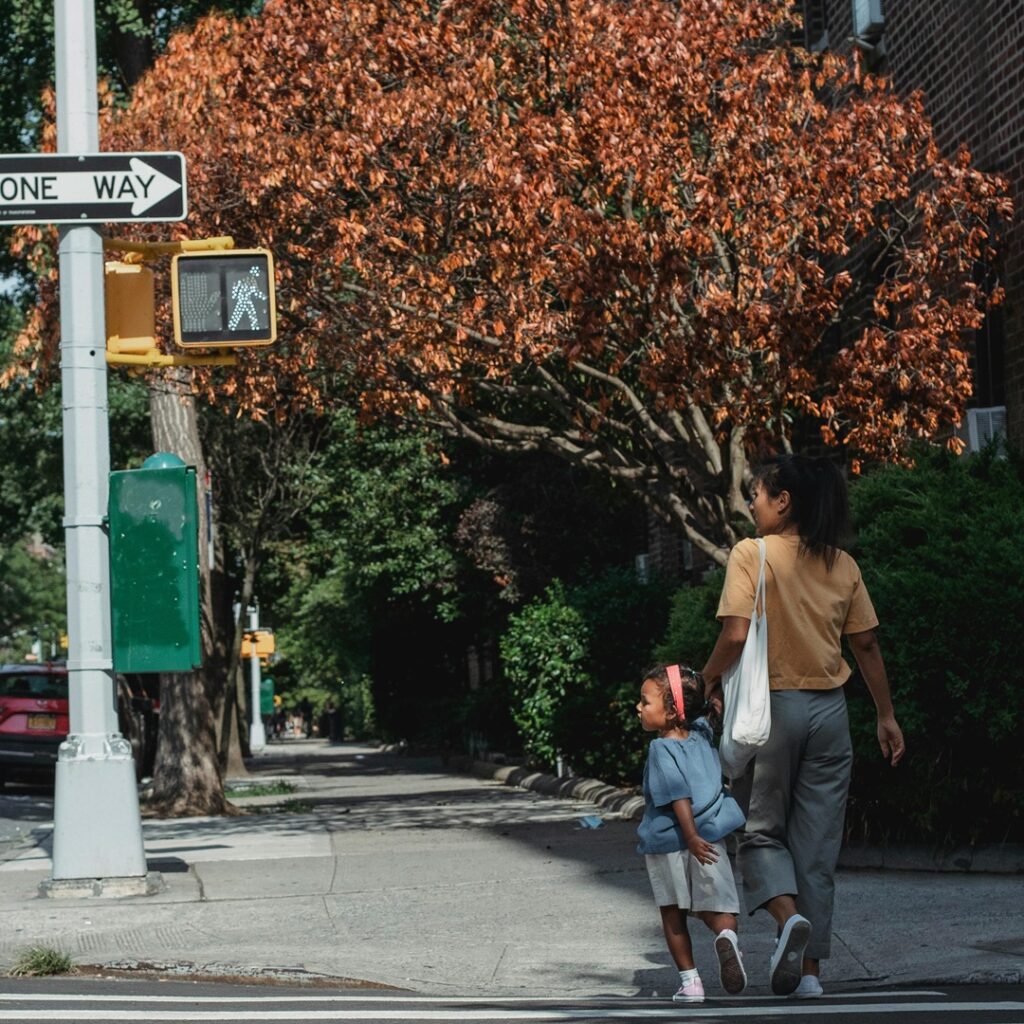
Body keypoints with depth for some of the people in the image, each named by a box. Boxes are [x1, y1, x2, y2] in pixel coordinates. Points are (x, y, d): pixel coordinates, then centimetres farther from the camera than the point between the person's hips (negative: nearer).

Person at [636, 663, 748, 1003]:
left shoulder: (661, 749, -14)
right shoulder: (700, 735, 2)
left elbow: (678, 795, -22)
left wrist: (691, 837, -24)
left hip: (668, 843, -4)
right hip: (710, 833, 4)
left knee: (673, 913, 12)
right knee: (714, 907, 8)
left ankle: (689, 981, 13)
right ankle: (726, 936, -26)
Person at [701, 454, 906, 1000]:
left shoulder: (752, 554, -9)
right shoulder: (842, 564, 6)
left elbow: (736, 634, -18)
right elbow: (866, 644, 8)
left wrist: (710, 676, 0)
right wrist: (886, 716, 14)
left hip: (771, 707, -4)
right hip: (829, 710, 4)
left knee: (760, 829, 10)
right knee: (817, 846, 9)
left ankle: (788, 915, -18)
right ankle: (810, 970, 9)